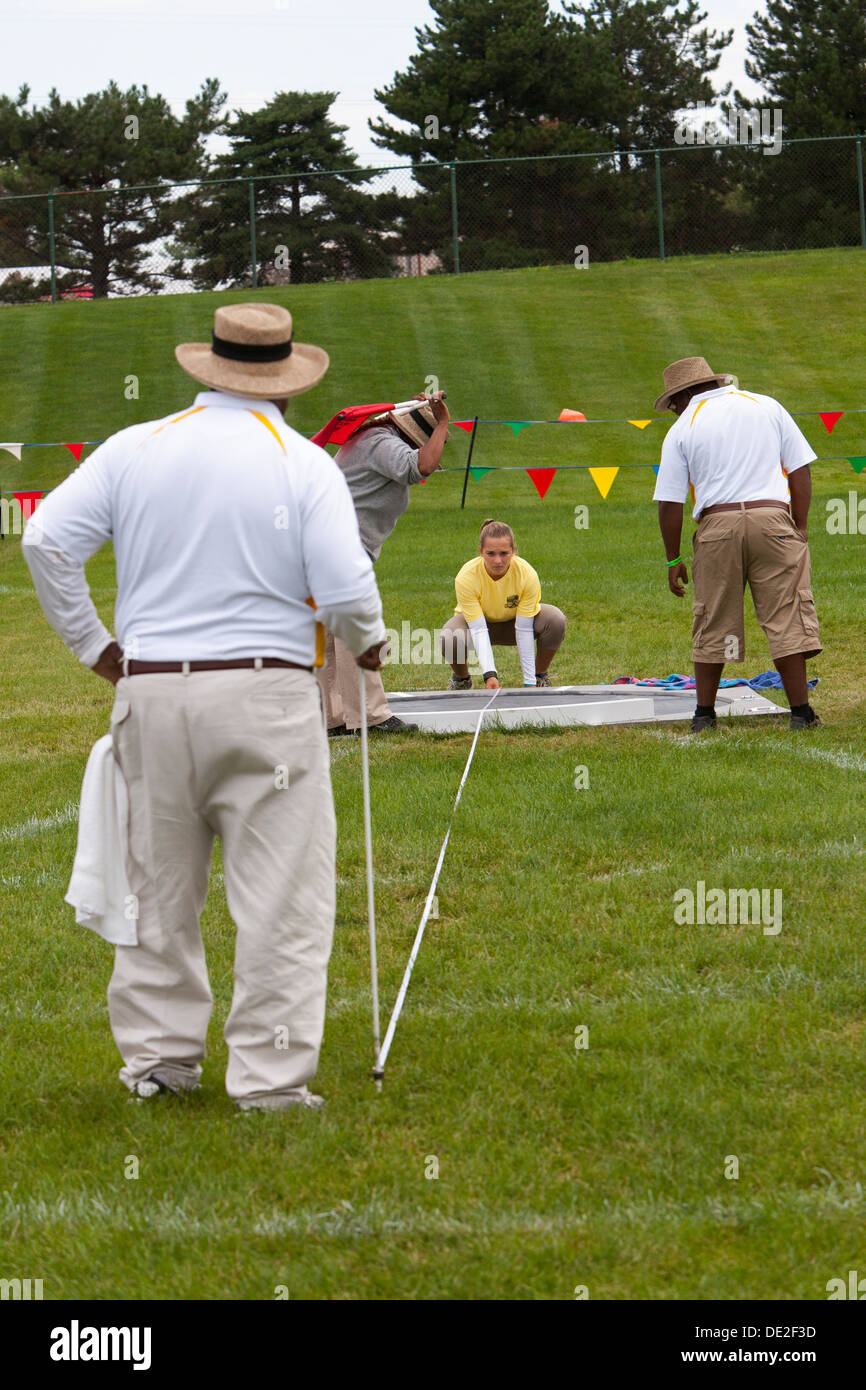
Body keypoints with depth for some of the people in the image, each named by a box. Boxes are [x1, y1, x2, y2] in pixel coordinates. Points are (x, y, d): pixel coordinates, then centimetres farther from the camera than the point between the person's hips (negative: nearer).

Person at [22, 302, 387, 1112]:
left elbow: (46, 538, -1)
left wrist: (91, 644, 9)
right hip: (264, 692, -4)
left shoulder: (137, 448, 5)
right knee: (279, 894, 2)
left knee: (158, 887, 16)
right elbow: (345, 588, -12)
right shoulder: (304, 464, -4)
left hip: (150, 690, 4)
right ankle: (270, 1076, 0)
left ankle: (156, 1057, 22)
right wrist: (366, 642, 9)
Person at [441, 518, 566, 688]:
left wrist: (530, 681, -29)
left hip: (514, 622, 1)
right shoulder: (466, 578, -32)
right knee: (450, 639, -37)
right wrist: (489, 674, -45)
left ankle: (540, 677, -4)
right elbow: (478, 630, -33)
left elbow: (523, 629, -27)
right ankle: (461, 679, -1)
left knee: (556, 620, -30)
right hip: (475, 620, -1)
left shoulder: (527, 574, -30)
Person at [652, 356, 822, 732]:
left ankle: (704, 713, 13)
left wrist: (673, 560, 10)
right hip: (773, 518, 1)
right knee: (786, 617, 0)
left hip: (717, 525, 0)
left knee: (713, 624, 9)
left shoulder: (683, 428, 8)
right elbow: (800, 470, 9)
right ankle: (801, 712, -4)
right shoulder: (766, 405, 14)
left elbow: (669, 503, 3)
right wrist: (799, 528, 11)